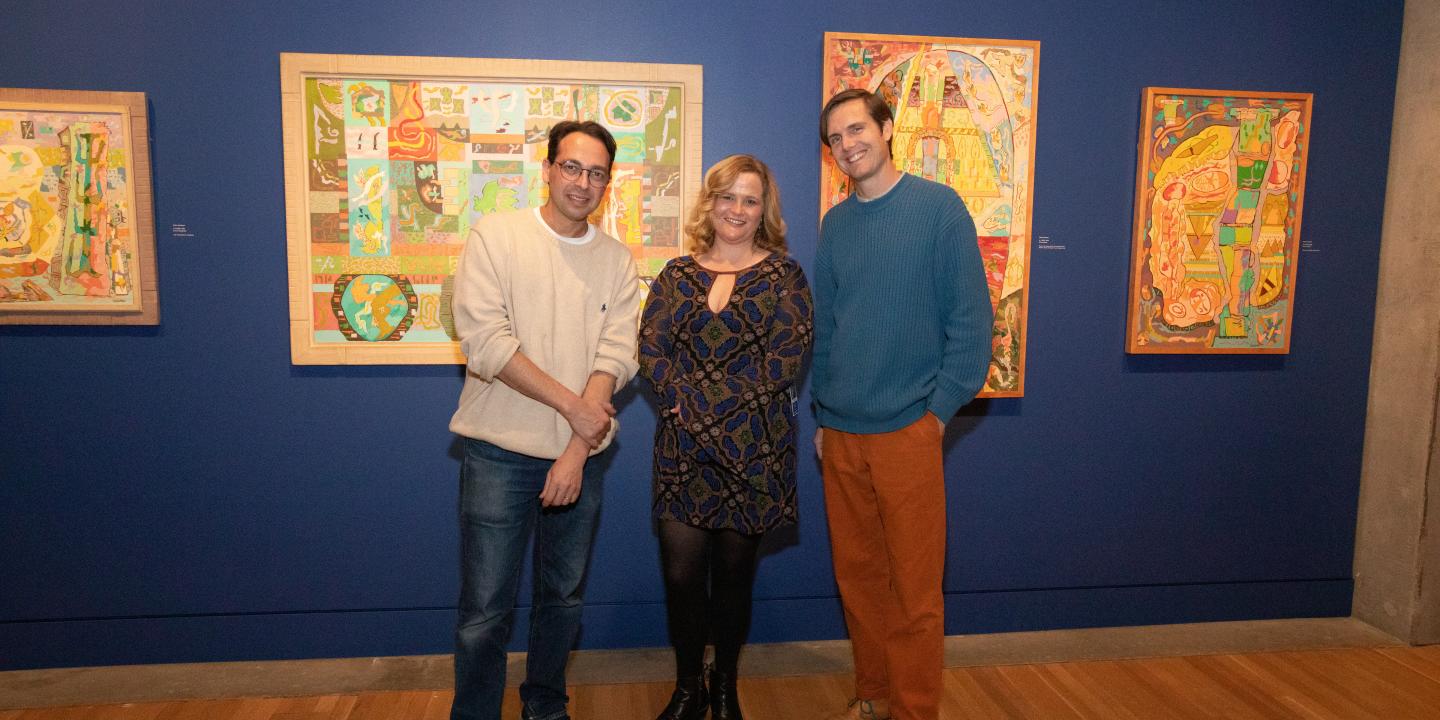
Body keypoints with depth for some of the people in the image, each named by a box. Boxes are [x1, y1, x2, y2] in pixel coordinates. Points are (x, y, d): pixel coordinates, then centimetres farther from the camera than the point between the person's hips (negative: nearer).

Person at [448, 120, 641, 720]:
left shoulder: (616, 260, 5)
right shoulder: (496, 236, -4)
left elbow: (616, 356, -4)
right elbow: (484, 341, -14)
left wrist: (577, 450, -14)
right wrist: (572, 405, -14)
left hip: (580, 454, 4)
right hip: (501, 451, -3)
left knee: (563, 598, 16)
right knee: (485, 609, 2)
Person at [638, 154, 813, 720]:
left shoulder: (783, 275, 2)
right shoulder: (677, 275, 10)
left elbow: (787, 358, -8)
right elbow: (650, 348, 2)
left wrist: (710, 404, -12)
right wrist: (684, 402, -13)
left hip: (754, 449, -1)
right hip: (684, 446, 2)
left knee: (734, 571, 8)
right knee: (681, 572, 0)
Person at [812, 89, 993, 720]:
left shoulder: (939, 207, -4)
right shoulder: (835, 224, 10)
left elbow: (970, 318, -6)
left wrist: (940, 409, -10)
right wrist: (823, 413, 10)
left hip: (906, 430, -5)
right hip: (839, 433, 5)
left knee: (914, 589, 3)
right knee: (857, 575, 14)